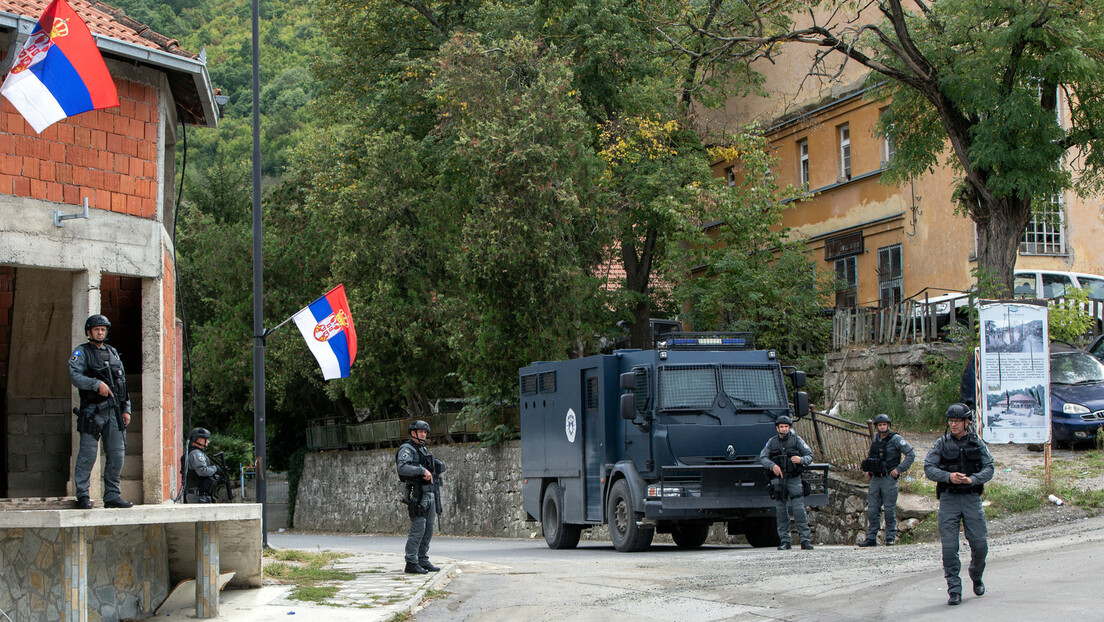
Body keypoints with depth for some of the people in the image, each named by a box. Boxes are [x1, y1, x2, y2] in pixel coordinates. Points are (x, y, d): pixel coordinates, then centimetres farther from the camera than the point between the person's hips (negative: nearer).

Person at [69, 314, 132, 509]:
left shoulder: (113, 353, 20)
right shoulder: (81, 352, 3)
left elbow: (122, 382, 20)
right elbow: (74, 376, -13)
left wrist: (126, 409, 13)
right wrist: (97, 384, -25)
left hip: (114, 412, 5)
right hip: (92, 411, -5)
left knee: (117, 455, 3)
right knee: (87, 454, -6)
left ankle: (112, 495, 10)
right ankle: (83, 496, 0)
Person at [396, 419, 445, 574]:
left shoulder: (424, 450, 20)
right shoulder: (407, 449, -7)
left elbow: (440, 465, 25)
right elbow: (402, 468, -24)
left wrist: (437, 466, 3)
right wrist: (422, 470, -28)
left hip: (430, 495, 9)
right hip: (417, 495, -9)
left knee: (428, 529, 10)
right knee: (418, 529, -12)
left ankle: (423, 561, 16)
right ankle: (411, 564, -11)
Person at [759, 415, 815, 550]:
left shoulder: (796, 440, 3)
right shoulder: (772, 442, 8)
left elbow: (810, 456, 2)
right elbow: (762, 458, 3)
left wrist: (801, 460, -19)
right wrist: (772, 465, -15)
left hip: (794, 479, -2)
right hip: (778, 479, 2)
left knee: (799, 509, -9)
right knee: (781, 510, 3)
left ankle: (805, 540, -8)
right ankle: (784, 541, 8)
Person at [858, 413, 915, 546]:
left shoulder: (895, 439, -7)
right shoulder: (875, 439, 11)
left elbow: (911, 454, -10)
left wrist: (899, 469, -13)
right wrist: (867, 470, 15)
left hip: (889, 479, -6)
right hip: (875, 479, 6)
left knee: (890, 510, -2)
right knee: (872, 509, 4)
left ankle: (890, 539, 5)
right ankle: (871, 538, 8)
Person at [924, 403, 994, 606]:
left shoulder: (977, 443, 7)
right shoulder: (942, 443, 4)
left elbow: (989, 468, 1)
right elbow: (928, 468, -2)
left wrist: (972, 479, -17)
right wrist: (949, 476, -19)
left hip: (972, 498, 1)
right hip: (948, 499, -1)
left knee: (980, 544, -1)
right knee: (949, 547, -7)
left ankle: (976, 577, 29)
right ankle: (954, 591, -2)